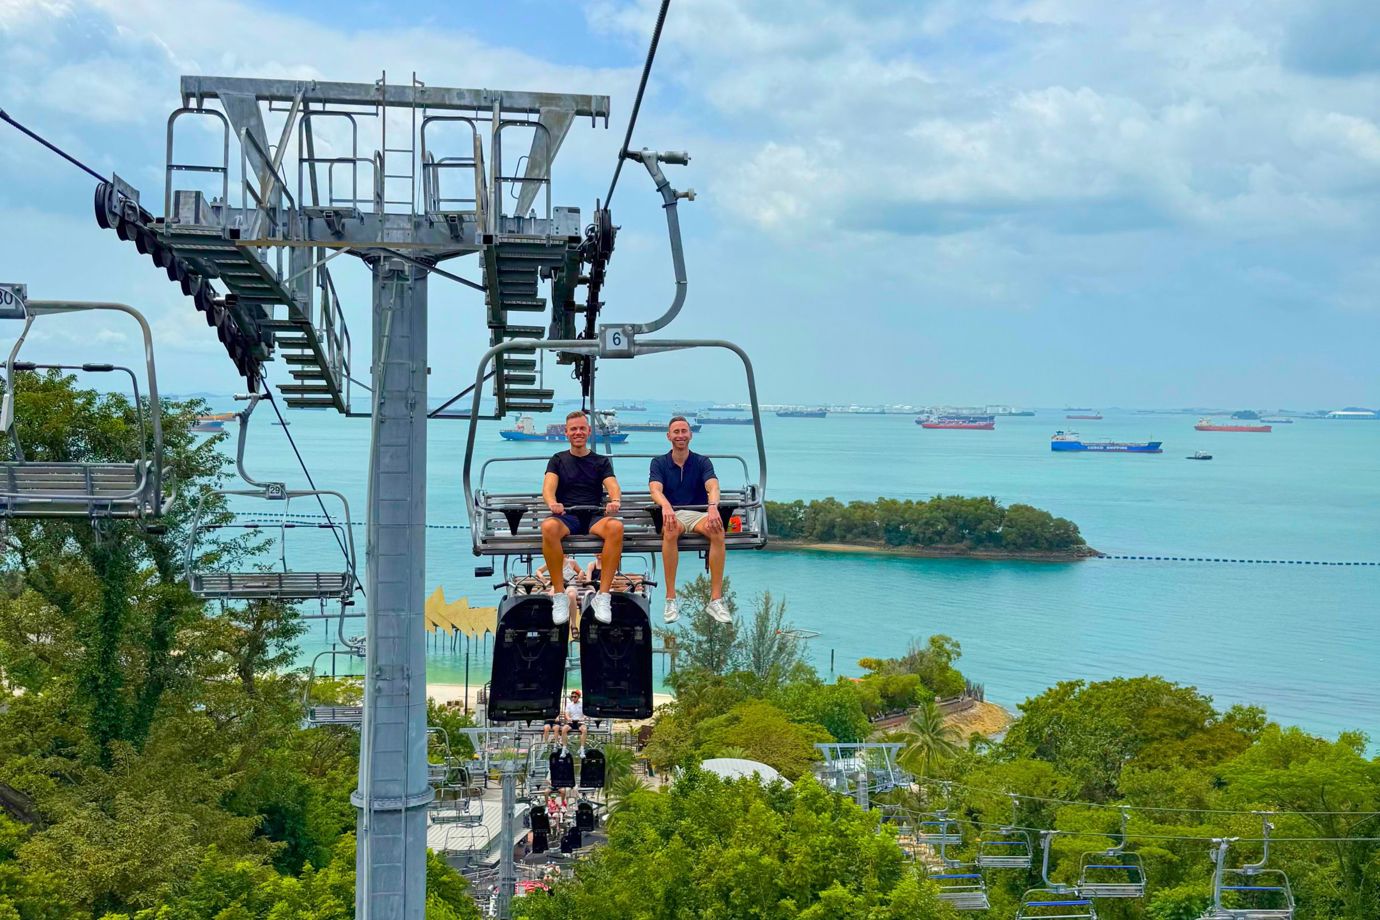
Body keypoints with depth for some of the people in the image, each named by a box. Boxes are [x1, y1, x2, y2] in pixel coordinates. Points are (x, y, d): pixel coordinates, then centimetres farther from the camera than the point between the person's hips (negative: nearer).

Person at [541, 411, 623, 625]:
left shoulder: (601, 461, 18)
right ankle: (559, 596, -30)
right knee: (549, 527, -39)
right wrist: (552, 502, -26)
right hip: (566, 516, -1)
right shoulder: (558, 460, 17)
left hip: (594, 517, 1)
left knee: (616, 527, -36)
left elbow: (612, 486, 0)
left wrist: (615, 500, -26)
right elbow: (548, 486, -1)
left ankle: (602, 596, -32)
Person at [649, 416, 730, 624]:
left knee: (718, 531, -34)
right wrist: (666, 506, -34)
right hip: (672, 514, -1)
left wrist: (712, 506, -34)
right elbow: (655, 490, -10)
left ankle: (716, 599, -32)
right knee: (670, 530, -39)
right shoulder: (659, 463, 9)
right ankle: (671, 599, -36)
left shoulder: (702, 462, 9)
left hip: (699, 514, 1)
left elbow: (712, 486, -10)